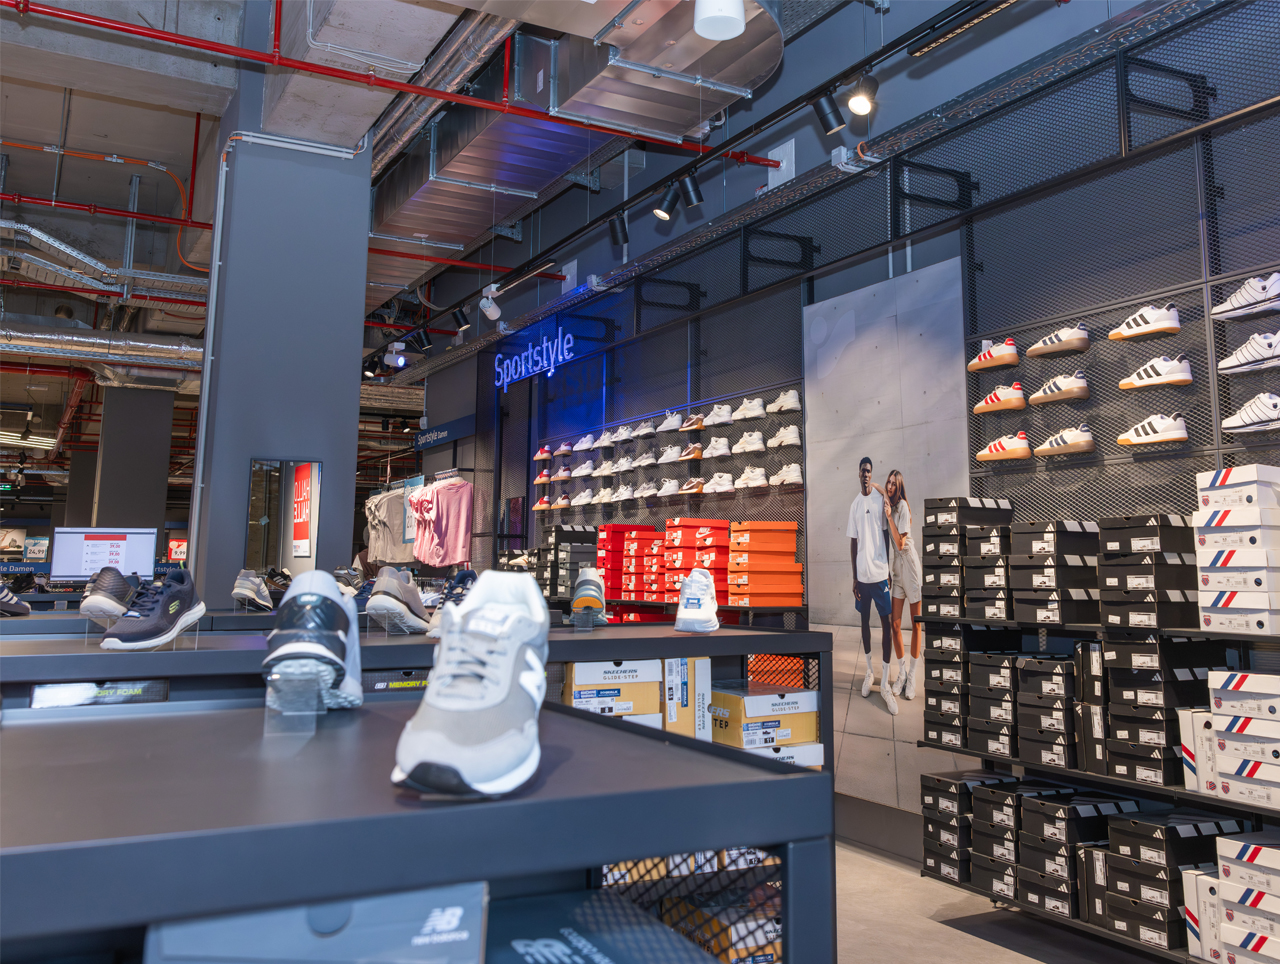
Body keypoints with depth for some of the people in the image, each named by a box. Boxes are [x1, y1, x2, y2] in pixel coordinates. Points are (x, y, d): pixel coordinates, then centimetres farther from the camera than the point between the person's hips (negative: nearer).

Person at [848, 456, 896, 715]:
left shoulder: (880, 499, -1)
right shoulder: (854, 505, 3)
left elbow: (886, 534, 5)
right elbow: (853, 543, 6)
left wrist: (887, 567, 5)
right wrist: (854, 578, 4)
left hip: (880, 573, -2)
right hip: (862, 574, 2)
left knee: (887, 623, -2)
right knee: (865, 621, 12)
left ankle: (885, 683, 4)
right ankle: (869, 671, 29)